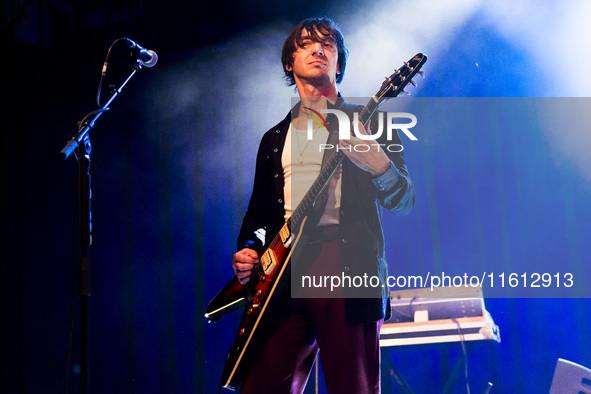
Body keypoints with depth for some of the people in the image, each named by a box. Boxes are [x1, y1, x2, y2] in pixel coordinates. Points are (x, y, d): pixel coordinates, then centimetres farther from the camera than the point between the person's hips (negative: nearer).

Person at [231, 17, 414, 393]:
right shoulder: (275, 137, 24)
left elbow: (405, 200, 1)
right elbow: (258, 210, 25)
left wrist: (377, 164, -20)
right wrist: (248, 250, 4)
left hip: (346, 264, -3)